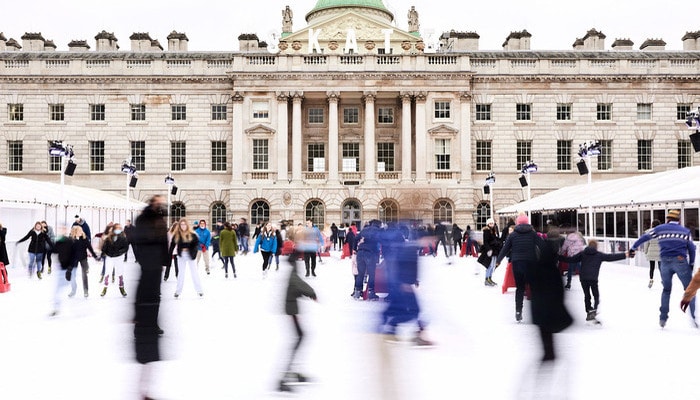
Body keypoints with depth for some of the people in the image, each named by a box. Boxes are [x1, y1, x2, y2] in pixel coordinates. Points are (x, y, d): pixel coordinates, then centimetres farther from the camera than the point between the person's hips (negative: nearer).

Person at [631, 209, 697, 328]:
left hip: (665, 262, 2)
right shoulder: (686, 231, 10)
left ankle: (663, 318, 14)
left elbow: (644, 237, 11)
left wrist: (633, 248, 20)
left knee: (666, 289, 17)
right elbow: (691, 249, 7)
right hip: (681, 261, -2)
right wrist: (691, 265, 15)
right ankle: (694, 317, 2)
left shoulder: (660, 229, 9)